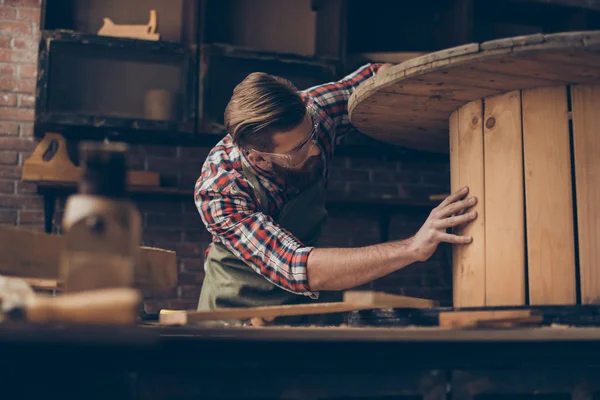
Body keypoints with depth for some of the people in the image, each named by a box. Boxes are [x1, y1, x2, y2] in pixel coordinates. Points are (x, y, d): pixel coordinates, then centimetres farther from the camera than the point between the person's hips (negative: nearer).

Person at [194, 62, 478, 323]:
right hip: (240, 298, -3)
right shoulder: (217, 192, -32)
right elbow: (297, 270, -42)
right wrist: (413, 248, -48)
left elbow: (380, 76, -2)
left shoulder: (314, 109, -21)